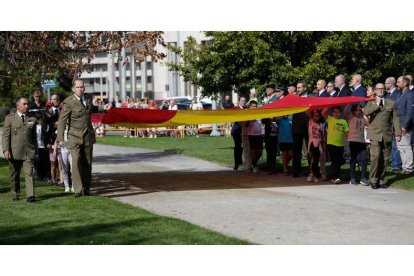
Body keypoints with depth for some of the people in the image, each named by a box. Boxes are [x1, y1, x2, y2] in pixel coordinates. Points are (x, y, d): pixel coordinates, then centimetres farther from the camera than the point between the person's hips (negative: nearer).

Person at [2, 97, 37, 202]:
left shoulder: (32, 119, 13)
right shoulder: (9, 118, 6)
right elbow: (5, 135, 0)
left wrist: (35, 150, 14)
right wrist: (5, 150, -11)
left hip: (29, 152, 1)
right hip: (14, 152, -1)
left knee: (29, 174, -12)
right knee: (14, 175, 10)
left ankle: (30, 195, -18)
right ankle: (15, 195, 23)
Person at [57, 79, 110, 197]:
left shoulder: (88, 99, 8)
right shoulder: (69, 102, -10)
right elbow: (62, 120, -11)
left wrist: (103, 107, 16)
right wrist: (60, 138, -18)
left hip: (88, 136, 5)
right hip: (75, 136, -5)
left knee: (87, 163, 8)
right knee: (76, 161, -16)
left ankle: (86, 188, 19)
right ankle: (78, 189, -14)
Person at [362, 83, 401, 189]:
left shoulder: (391, 103, 13)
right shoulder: (371, 102, 11)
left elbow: (396, 118, 8)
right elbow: (365, 112, -10)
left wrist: (398, 133, 1)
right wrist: (377, 104, -7)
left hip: (387, 135, 2)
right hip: (375, 134, -2)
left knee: (385, 159, 3)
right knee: (375, 156, -15)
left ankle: (381, 179, 14)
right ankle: (373, 180, -6)